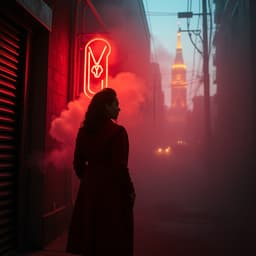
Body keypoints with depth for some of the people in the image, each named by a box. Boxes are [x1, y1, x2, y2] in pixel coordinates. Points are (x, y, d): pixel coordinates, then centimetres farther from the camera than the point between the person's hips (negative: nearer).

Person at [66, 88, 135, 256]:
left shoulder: (84, 131, 3)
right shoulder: (117, 131, -15)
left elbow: (78, 163, 8)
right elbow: (120, 166, -17)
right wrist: (130, 190, -3)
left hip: (89, 189, 6)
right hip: (112, 189, -6)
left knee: (89, 235, 16)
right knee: (111, 240, 8)